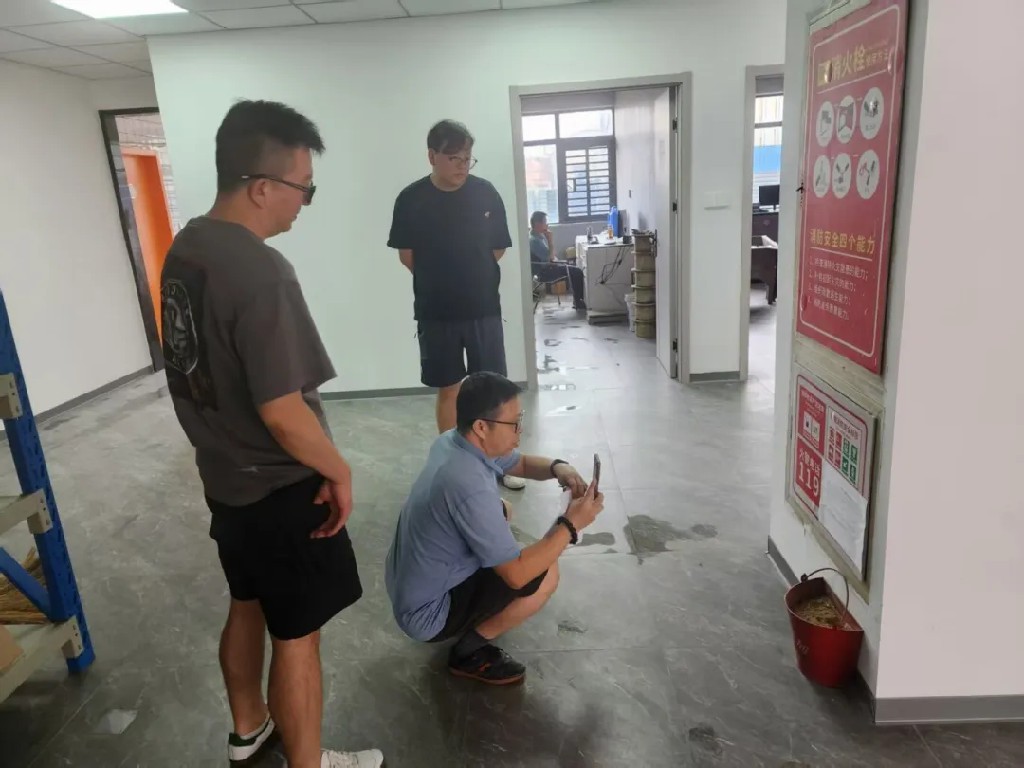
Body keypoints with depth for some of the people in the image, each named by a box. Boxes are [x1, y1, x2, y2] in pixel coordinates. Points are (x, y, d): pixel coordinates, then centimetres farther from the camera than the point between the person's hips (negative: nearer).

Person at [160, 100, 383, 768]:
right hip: (277, 489, -9)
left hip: (222, 476, 9)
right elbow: (282, 413, -27)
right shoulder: (260, 271, -27)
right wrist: (339, 473, -12)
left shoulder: (184, 249, 2)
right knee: (296, 635, 9)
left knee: (247, 608, 26)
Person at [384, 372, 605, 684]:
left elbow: (521, 463, 11)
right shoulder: (470, 487, -34)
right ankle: (470, 650, 1)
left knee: (500, 511, 20)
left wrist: (557, 468, -9)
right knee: (545, 574, -15)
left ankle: (474, 615, 23)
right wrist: (570, 525, -20)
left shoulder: (452, 442, -6)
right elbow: (517, 574, -28)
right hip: (426, 614, -9)